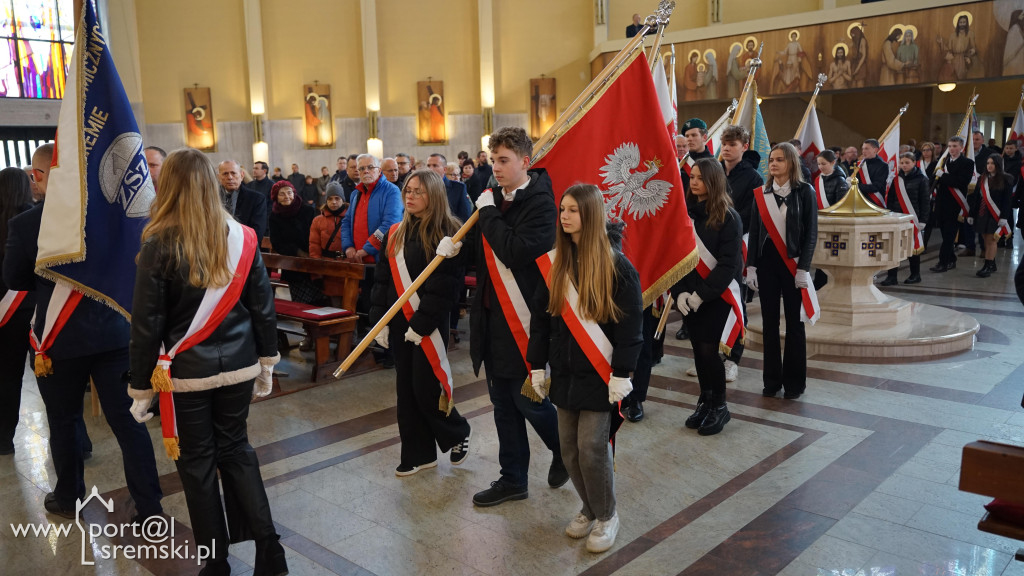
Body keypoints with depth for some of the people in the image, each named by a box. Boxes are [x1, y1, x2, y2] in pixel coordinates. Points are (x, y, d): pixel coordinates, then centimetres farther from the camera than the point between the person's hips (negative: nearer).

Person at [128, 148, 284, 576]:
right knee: (236, 449, 17)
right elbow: (263, 307, 1)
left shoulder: (159, 244, -12)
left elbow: (147, 323, -10)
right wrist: (266, 363, 12)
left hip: (186, 373, -3)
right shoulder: (241, 237, -3)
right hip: (237, 366, 3)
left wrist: (141, 387, -1)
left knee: (197, 461, 11)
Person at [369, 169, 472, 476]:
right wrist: (379, 320, 1)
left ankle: (457, 434, 24)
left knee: (425, 388, -3)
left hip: (430, 326, -6)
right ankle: (418, 453, 22)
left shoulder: (447, 234, -10)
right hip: (398, 323, 6)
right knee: (406, 390, 10)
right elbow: (382, 280, 9)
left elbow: (443, 285, -15)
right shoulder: (396, 233, 9)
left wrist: (421, 324, -17)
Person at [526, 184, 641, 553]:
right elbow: (540, 318, 8)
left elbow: (629, 326, -10)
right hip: (564, 372, 5)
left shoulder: (617, 266, -10)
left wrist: (622, 374, -14)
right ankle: (589, 508, 32)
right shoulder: (553, 262, 4)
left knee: (592, 447, -3)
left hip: (599, 374, -5)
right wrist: (537, 366, 6)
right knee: (569, 447, 10)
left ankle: (606, 516, 20)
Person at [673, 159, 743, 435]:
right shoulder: (685, 212, 5)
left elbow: (729, 264, -14)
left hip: (717, 296, -4)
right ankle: (705, 402, 24)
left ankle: (719, 406, 13)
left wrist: (702, 294, -18)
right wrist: (680, 291, -11)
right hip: (688, 297, 4)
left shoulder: (728, 217, -9)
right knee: (698, 350, 9)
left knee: (709, 350, -5)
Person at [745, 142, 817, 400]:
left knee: (794, 322, 4)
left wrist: (803, 268, -11)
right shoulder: (761, 193, 6)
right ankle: (772, 379, 16)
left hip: (792, 262, -3)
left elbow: (811, 233, -4)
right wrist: (751, 266, -1)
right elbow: (754, 231, 7)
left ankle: (794, 381, 14)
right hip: (766, 260, 3)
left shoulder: (804, 192, -3)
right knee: (769, 322, 6)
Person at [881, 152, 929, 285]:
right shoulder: (897, 179, 11)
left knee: (913, 246, 5)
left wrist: (922, 220, -8)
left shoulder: (921, 179, -1)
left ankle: (915, 275, 19)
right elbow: (890, 199, 13)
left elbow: (925, 201, -3)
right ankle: (892, 276, -1)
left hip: (913, 218, -3)